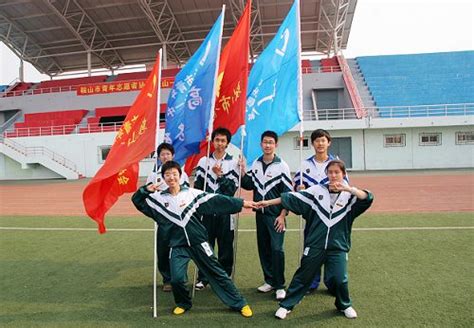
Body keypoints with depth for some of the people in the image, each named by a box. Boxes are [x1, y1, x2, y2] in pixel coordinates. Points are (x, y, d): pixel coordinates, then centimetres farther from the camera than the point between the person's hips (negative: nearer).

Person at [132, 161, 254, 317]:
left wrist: (241, 203, -10)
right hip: (178, 246, 1)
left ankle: (239, 303, 19)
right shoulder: (158, 198, 1)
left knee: (217, 273, 5)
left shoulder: (192, 193, -5)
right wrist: (146, 190, -13)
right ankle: (183, 303, 22)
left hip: (198, 242, -1)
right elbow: (137, 200, 8)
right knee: (177, 279, -11)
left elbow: (215, 200, -7)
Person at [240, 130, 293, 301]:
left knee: (276, 249, -8)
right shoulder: (256, 164, 6)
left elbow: (288, 193, -9)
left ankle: (280, 286, 5)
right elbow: (249, 185, 13)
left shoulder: (282, 166, -9)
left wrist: (282, 215, -14)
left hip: (276, 215, -5)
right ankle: (269, 280, 25)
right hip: (260, 213, 5)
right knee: (263, 248, 11)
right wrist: (243, 171, -3)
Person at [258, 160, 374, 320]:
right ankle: (286, 305, 24)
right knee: (303, 276, 9)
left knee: (340, 279, 0)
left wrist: (348, 189, -33)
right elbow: (292, 198, -1)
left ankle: (345, 305, 32)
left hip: (338, 246, 0)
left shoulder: (350, 194, -2)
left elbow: (367, 198, -19)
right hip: (315, 245, 1)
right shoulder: (317, 190, -1)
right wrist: (268, 202, -2)